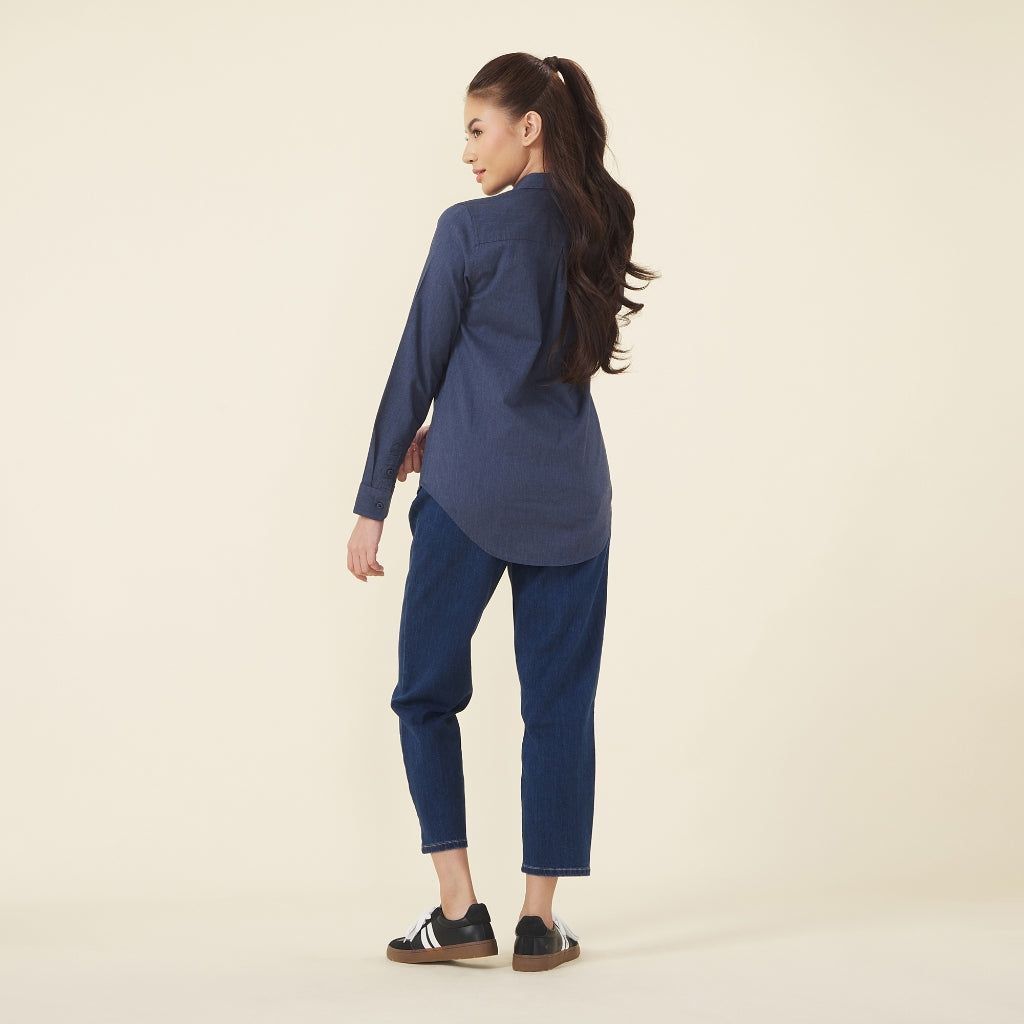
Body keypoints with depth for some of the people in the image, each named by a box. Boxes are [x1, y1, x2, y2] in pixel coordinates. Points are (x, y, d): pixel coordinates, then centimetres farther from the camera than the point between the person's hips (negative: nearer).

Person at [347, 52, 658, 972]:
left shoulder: (470, 229, -8)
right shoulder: (601, 227, 8)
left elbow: (417, 369, -5)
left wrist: (372, 504, 1)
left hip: (468, 492, -4)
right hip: (570, 496, 4)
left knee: (427, 694, 10)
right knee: (560, 708, 8)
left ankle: (460, 911, 5)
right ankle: (540, 921, 10)